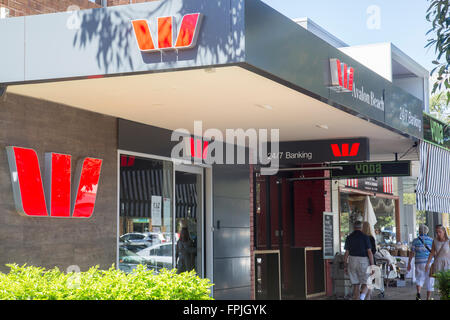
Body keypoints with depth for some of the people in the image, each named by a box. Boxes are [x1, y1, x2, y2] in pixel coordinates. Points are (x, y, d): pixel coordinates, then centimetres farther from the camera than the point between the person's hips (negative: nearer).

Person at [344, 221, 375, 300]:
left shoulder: (349, 238, 4)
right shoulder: (365, 237, -5)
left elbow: (346, 253, 2)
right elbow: (369, 252, -8)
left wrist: (345, 266, 7)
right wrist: (372, 265, -3)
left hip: (352, 261, 3)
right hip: (363, 262, -3)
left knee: (356, 285, 9)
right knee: (365, 284, 3)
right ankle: (362, 297, -25)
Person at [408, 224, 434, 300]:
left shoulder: (415, 240, 1)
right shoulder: (431, 240, 0)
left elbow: (412, 253, 0)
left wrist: (409, 263, 7)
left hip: (419, 263, 1)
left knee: (419, 279, 12)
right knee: (429, 282, 8)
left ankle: (418, 293, -14)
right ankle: (428, 298, 5)